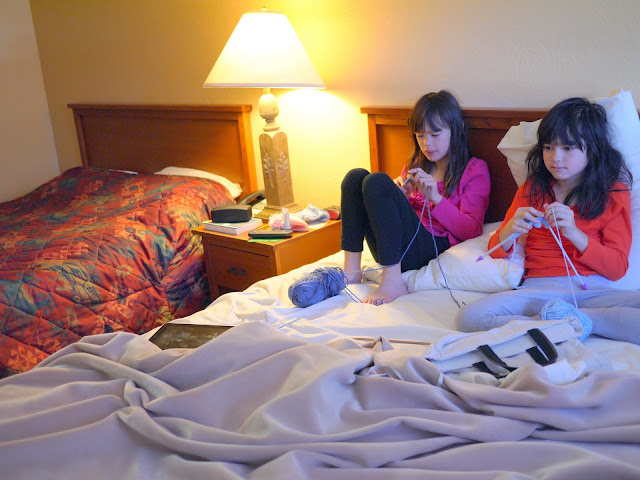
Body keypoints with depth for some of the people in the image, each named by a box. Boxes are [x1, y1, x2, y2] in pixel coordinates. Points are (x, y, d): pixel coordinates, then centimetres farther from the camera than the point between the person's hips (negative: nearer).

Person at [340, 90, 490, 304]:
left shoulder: (474, 169, 8)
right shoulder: (415, 166, 25)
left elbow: (472, 231, -3)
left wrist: (436, 198, -14)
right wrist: (399, 196, 1)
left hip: (433, 246, -6)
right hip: (391, 251, 6)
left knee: (377, 181, -23)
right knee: (356, 176, -10)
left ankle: (392, 281, -29)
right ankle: (352, 270, -19)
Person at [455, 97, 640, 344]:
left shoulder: (614, 192, 10)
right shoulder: (531, 189, 18)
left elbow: (617, 268, 2)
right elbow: (496, 251, 17)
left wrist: (574, 233, -13)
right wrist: (510, 229, -7)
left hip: (592, 289, -1)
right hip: (539, 289, 2)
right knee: (468, 317, -28)